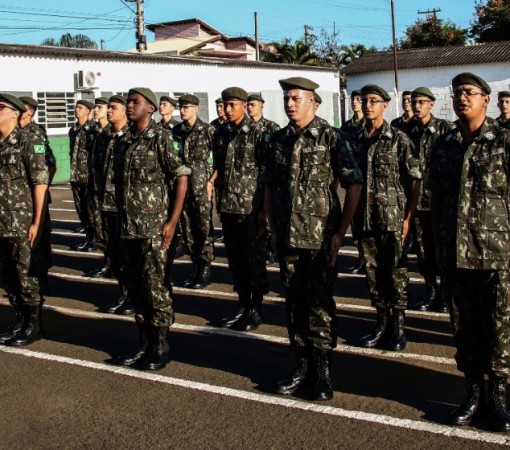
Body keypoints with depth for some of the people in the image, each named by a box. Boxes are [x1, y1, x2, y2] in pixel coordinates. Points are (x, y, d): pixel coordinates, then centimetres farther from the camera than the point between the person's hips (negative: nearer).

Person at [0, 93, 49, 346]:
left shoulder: (30, 141, -8)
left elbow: (40, 183, -11)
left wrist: (37, 223, -14)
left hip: (22, 225, -6)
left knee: (26, 277, 4)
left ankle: (34, 326, 17)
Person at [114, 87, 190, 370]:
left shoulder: (161, 138, -7)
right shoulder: (122, 141, 12)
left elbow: (182, 177, -10)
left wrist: (172, 222, -14)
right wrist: (119, 220, 14)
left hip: (153, 227, -6)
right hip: (127, 228, 6)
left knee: (155, 287, -1)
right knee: (134, 286, 11)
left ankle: (161, 347, 12)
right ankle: (144, 343, 23)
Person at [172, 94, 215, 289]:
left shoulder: (208, 130, -5)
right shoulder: (176, 131, 9)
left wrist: (212, 180, -9)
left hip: (201, 187, -5)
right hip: (181, 186, 5)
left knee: (204, 229, -1)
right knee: (188, 229, 10)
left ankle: (205, 270, 7)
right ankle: (196, 267, 20)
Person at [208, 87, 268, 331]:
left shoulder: (257, 133, -7)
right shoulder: (221, 133, 9)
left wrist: (264, 208, -12)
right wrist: (211, 181, -1)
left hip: (250, 207, -6)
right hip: (227, 205, 6)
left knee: (254, 258, 3)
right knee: (235, 257, 12)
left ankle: (256, 309, 14)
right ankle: (243, 304, 25)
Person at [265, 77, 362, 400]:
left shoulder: (331, 138, -6)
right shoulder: (278, 141, 9)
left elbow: (354, 185, -7)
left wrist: (340, 233, -10)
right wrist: (274, 229, 10)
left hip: (321, 239, -4)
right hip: (288, 239, 5)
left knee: (320, 306, 1)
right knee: (295, 304, 10)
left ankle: (323, 372, 13)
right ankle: (302, 367, 23)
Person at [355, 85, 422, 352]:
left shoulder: (399, 140, -4)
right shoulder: (357, 142, 9)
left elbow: (415, 181, -5)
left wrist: (408, 218, -10)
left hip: (393, 219, -4)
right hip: (365, 219, 4)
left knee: (396, 273, 3)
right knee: (373, 272, 10)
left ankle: (398, 326, 16)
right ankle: (382, 322, 24)